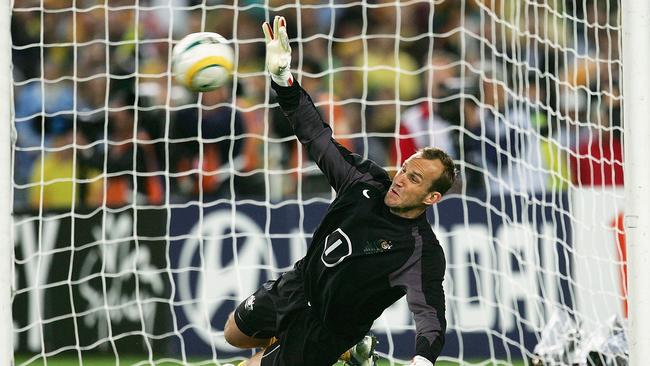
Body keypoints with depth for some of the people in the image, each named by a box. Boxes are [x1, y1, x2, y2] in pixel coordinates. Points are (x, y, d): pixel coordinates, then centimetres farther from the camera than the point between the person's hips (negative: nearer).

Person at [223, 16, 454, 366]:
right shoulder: (368, 184, -15)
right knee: (235, 334, 26)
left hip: (324, 329, -6)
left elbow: (429, 311, -47)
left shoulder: (422, 252, -32)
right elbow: (316, 134, -9)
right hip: (297, 285, 6)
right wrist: (282, 77, -22)